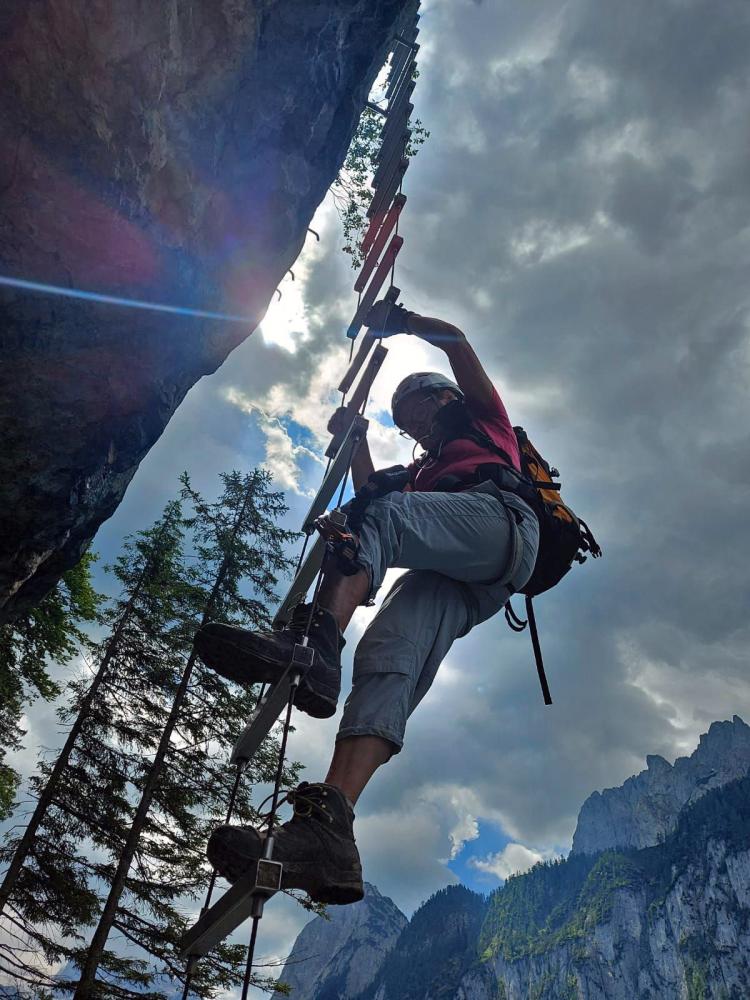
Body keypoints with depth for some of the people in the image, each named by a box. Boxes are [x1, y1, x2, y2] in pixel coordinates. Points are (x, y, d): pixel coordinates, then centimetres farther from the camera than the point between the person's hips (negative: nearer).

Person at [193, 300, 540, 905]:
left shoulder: (484, 417, 33)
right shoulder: (422, 475, 44)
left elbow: (456, 342, 24)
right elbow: (372, 494, 28)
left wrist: (397, 319, 34)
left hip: (500, 521, -4)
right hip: (453, 581, 4)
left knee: (382, 517, -28)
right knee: (387, 657, -23)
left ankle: (314, 641, -49)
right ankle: (328, 832, -39)